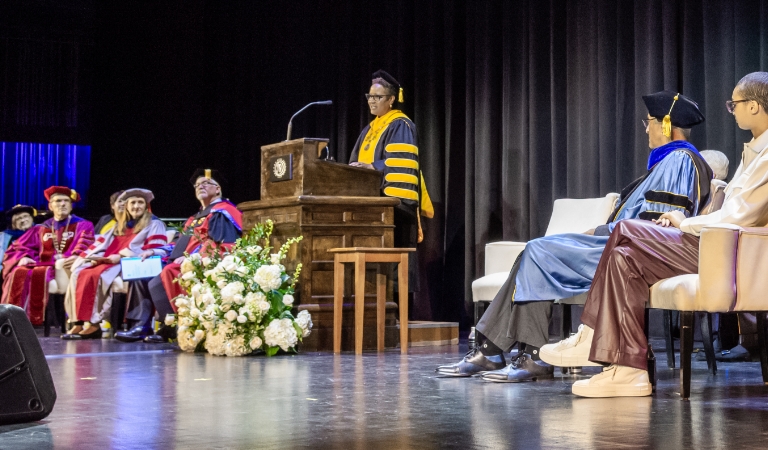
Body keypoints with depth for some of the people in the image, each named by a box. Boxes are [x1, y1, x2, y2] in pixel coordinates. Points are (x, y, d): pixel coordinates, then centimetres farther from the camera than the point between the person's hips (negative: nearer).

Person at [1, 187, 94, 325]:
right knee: (19, 273, -29)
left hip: (65, 267, -4)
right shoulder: (41, 229, 25)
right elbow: (19, 247, 17)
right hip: (43, 264, 4)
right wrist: (24, 257, -9)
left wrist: (76, 257, -29)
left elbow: (84, 246, -5)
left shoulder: (83, 226, 15)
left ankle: (33, 319, -41)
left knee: (38, 274, -36)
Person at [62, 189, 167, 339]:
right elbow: (101, 244, 21)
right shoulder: (118, 227, 28)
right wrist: (96, 257, -4)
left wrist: (120, 256, -15)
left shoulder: (154, 225, 10)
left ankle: (94, 324, -33)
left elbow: (155, 250, -5)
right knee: (80, 275, -23)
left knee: (97, 276, -33)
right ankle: (79, 322, -31)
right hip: (107, 262, 6)